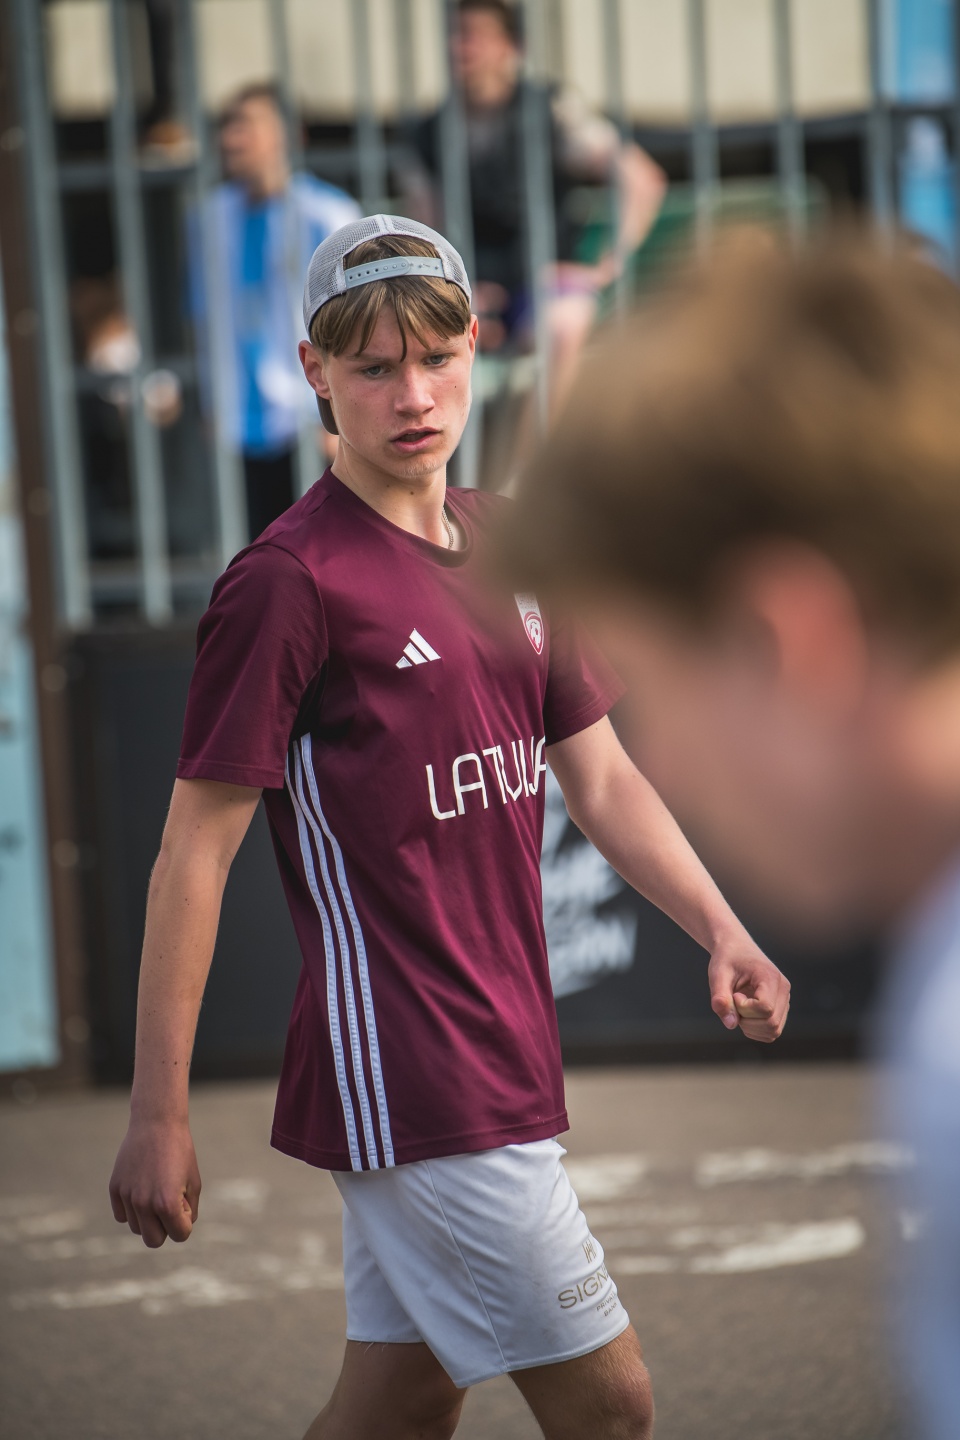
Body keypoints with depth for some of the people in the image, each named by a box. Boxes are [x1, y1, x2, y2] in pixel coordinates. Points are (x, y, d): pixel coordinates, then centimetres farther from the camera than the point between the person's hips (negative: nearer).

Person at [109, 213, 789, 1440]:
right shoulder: (286, 582, -12)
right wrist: (157, 1114, -13)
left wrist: (720, 929, 2)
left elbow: (600, 777, 18)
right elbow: (194, 850, -12)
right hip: (409, 1087, -8)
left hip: (503, 1060, 8)